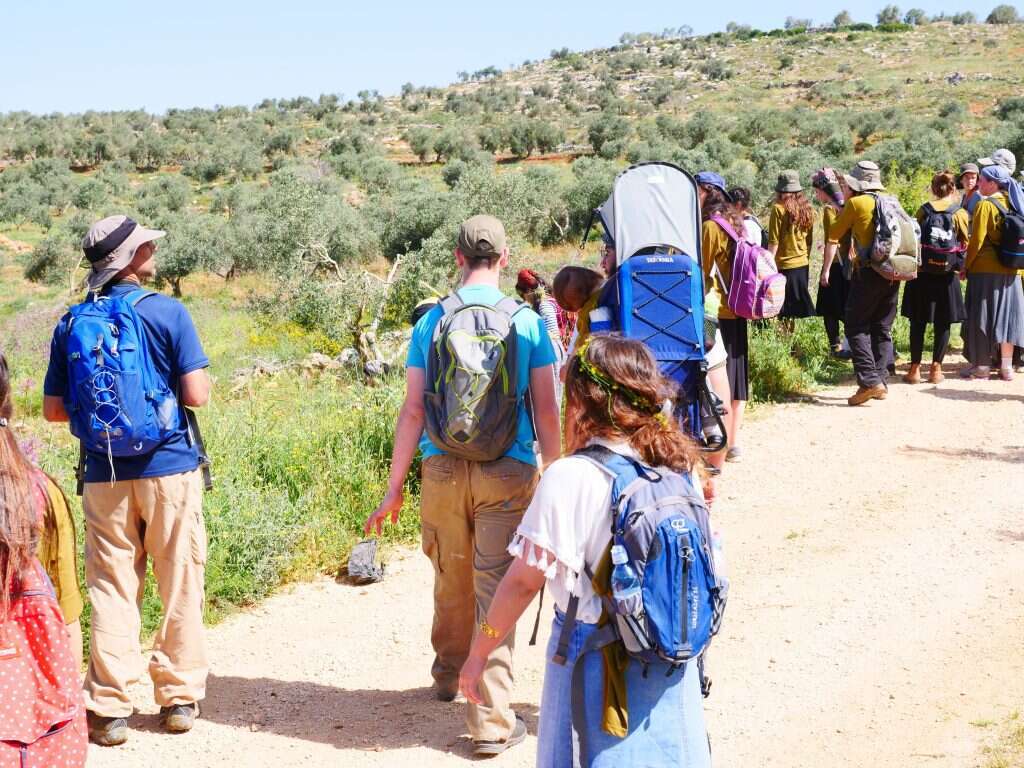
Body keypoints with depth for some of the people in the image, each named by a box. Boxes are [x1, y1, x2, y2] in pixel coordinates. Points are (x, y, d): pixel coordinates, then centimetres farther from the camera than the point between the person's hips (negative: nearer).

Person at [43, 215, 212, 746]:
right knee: (180, 586, 8)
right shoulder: (168, 313, -7)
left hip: (105, 475, 3)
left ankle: (109, 709, 7)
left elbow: (54, 409, 5)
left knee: (111, 589, 7)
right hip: (169, 468, -3)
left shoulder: (71, 325, 3)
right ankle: (179, 697, 15)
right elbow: (197, 395, -11)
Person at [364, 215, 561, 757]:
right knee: (495, 589, -2)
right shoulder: (527, 322, -3)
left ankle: (448, 674, 41)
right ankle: (491, 721, -5)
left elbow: (412, 411, 0)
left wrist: (394, 489, 5)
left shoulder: (430, 323, 2)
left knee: (451, 581, 20)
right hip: (507, 472, -2)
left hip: (443, 469, 2)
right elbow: (547, 412, -3)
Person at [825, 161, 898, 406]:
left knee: (857, 327, -2)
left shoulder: (856, 203, -2)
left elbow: (833, 236, 7)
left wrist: (826, 268, 22)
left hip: (869, 270, -6)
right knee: (883, 328, 12)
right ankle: (881, 381, 11)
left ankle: (869, 380, -13)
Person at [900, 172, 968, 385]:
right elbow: (964, 244, -3)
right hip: (947, 274, -1)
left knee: (918, 322, 7)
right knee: (943, 323, 7)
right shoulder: (960, 213, -3)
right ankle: (936, 368, 6)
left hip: (922, 272, 1)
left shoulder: (923, 210, 0)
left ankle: (915, 368, 5)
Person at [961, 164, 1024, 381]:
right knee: (1006, 314, 10)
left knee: (981, 316, 1)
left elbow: (977, 240, -14)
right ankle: (1006, 366, 11)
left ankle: (981, 366, 3)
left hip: (985, 269, -6)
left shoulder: (985, 205, -11)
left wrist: (966, 266, -5)